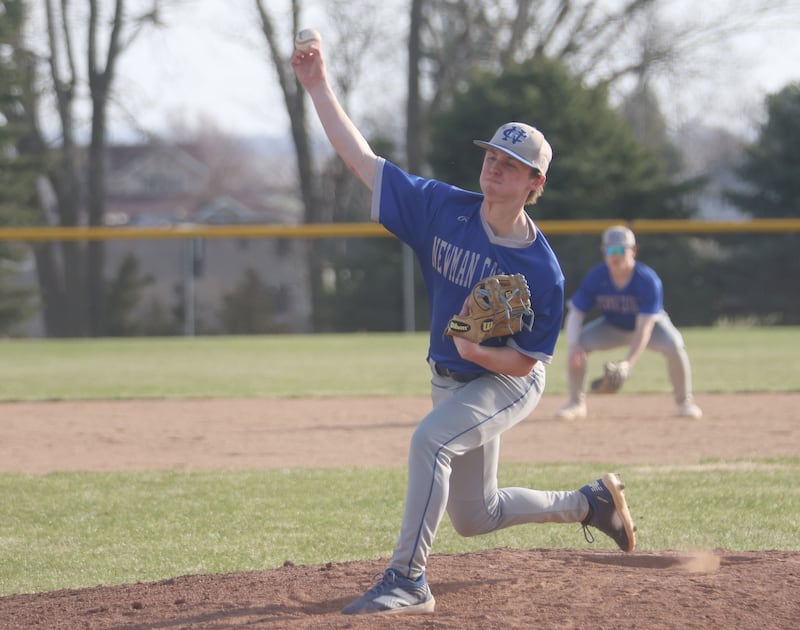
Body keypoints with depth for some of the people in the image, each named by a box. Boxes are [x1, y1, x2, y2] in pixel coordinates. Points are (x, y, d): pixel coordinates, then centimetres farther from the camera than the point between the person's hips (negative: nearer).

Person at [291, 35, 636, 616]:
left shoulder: (542, 270, -23)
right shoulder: (444, 209, -13)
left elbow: (525, 362, -18)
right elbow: (362, 159, -12)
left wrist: (479, 351, -37)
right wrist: (320, 87, -18)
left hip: (508, 383, -6)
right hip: (451, 380, 6)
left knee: (431, 439, -34)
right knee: (474, 517, 15)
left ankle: (408, 580, -28)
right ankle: (588, 502, 39)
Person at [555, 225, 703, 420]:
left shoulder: (648, 280, -33)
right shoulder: (595, 277, -24)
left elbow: (644, 328, -36)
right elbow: (575, 314, -21)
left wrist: (628, 362, -49)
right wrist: (573, 344, -41)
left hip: (650, 324, -2)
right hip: (612, 327, 3)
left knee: (673, 345, -32)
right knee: (577, 345, -22)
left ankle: (684, 401, -8)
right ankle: (576, 403, -2)